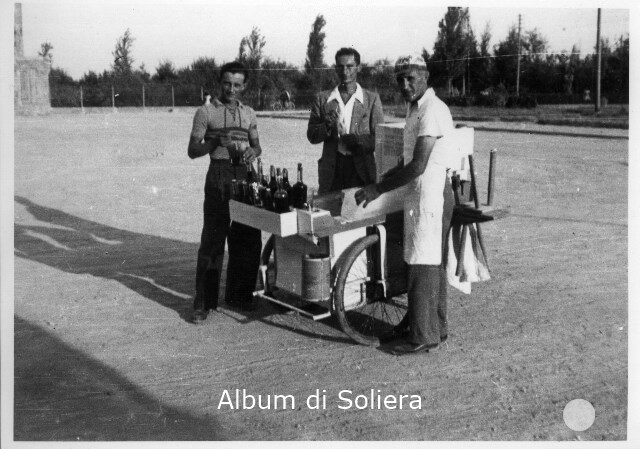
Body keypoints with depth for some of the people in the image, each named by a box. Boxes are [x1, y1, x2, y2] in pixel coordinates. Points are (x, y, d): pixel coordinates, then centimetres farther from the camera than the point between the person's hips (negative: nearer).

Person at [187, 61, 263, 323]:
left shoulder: (248, 113, 16)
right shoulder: (206, 112, 2)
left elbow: (257, 145, 20)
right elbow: (193, 150, -1)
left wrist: (253, 151, -4)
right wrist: (216, 142, -19)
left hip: (245, 176, 5)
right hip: (218, 176, -5)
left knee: (249, 239, 6)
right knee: (212, 240, -6)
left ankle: (238, 295, 21)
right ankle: (204, 303, 0)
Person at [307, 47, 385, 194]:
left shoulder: (372, 99, 5)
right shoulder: (322, 99, 9)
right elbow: (311, 136, 7)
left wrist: (357, 140, -17)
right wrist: (327, 126, -13)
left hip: (361, 171, -1)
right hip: (331, 171, 1)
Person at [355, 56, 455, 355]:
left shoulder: (432, 111, -18)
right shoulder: (415, 108, 13)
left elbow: (418, 166, -24)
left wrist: (378, 189, -20)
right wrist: (389, 176, 14)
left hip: (431, 193, -10)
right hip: (421, 193, 10)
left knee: (422, 264, -5)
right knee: (433, 262, 16)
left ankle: (423, 336, 4)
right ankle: (436, 326, 28)